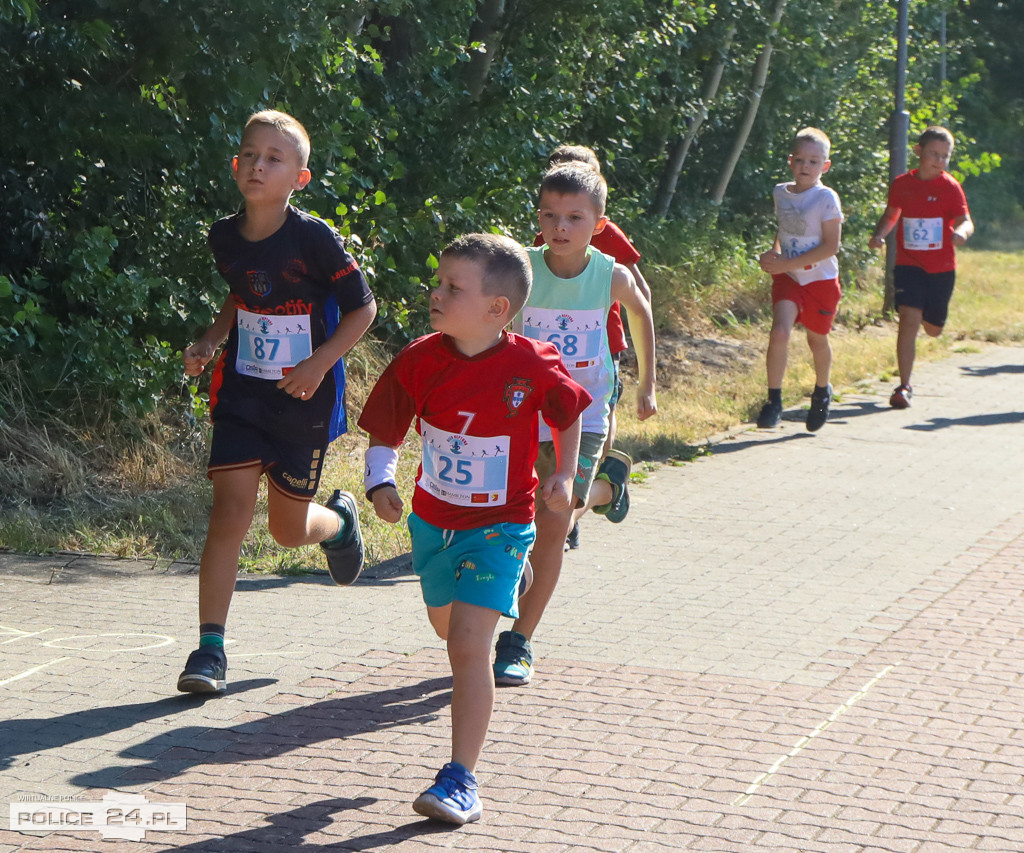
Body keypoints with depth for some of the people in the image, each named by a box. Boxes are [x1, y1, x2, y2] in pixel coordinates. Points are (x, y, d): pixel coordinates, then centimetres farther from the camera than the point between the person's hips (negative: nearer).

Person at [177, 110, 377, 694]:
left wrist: (319, 363, -19)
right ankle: (210, 649, -7)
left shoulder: (314, 239, -17)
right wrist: (209, 343, 4)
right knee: (231, 509, -10)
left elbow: (363, 307, -9)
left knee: (289, 528, 8)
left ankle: (340, 520, 46)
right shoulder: (225, 237, -1)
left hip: (304, 398, -3)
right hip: (242, 392, 3)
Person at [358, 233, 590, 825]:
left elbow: (570, 415, 4)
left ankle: (462, 781, -13)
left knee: (468, 643, -18)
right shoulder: (420, 360, -11)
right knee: (448, 627, 26)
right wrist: (381, 482, -22)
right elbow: (385, 432, -4)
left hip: (499, 524, -5)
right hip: (433, 521, 5)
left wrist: (564, 474, -7)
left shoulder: (532, 366, -17)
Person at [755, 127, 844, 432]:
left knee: (817, 339, 14)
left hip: (821, 279, -3)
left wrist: (788, 263, -22)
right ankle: (773, 401, -11)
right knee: (779, 333, -18)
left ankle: (821, 392, 41)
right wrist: (775, 252, -2)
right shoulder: (781, 193, 2)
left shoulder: (826, 198, -14)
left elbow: (831, 246, -18)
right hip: (788, 278, 3)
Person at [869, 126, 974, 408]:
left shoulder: (950, 187, -7)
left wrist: (961, 232, -38)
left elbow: (965, 220, -15)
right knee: (909, 318, -18)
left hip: (941, 268, 0)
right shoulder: (902, 184, 0)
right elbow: (891, 214, 15)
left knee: (933, 329, 12)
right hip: (908, 265, 0)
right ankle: (904, 387, -12)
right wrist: (879, 235, -3)